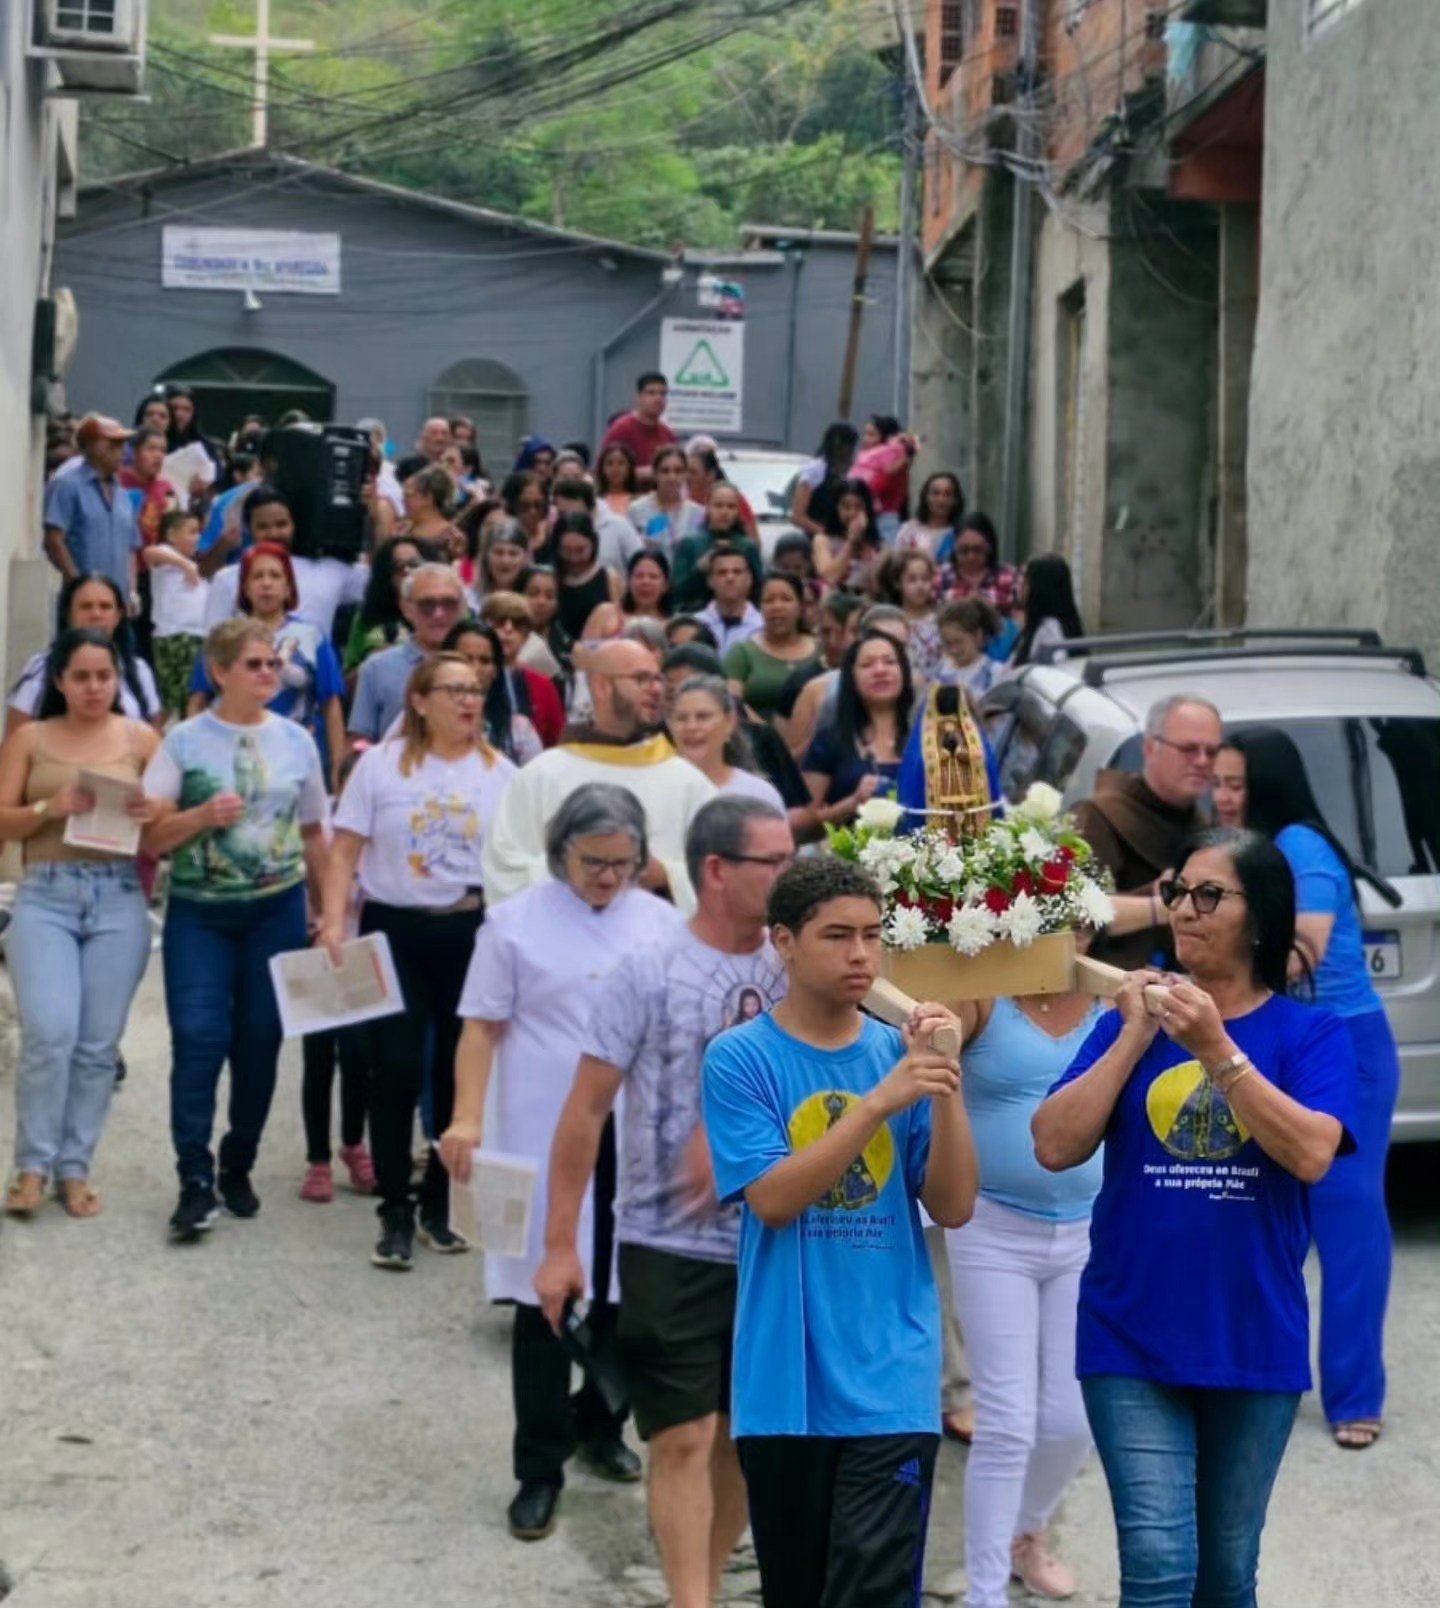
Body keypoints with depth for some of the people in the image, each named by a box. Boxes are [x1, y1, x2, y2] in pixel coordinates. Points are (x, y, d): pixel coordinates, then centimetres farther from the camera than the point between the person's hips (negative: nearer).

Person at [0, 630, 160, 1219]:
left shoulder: (141, 738, 8)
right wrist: (50, 808, -15)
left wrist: (153, 813, -14)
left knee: (98, 1043, 2)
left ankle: (75, 1169, 13)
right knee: (50, 1033, -14)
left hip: (118, 898, 1)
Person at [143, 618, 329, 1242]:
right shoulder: (184, 741, -4)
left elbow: (313, 834, 12)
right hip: (199, 912, -2)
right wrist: (203, 816, -21)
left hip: (277, 910, 2)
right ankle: (195, 1181, -8)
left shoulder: (296, 741, 4)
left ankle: (238, 1168, 21)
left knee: (260, 1041, 6)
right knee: (199, 1039, -12)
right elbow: (149, 837, -5)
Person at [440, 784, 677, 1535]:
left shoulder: (661, 923, 6)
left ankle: (598, 1423, 33)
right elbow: (484, 1026, -2)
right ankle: (540, 1469, 10)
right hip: (547, 1140, -3)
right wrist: (466, 1116, -13)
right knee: (544, 1300, 2)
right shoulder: (517, 923, -2)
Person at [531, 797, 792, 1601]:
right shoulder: (650, 973, -9)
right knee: (685, 1438, -4)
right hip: (671, 1247, -4)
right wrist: (560, 1244, -7)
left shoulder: (792, 972, 1)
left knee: (744, 1437, 11)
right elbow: (587, 1111, -6)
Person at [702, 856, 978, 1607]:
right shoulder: (739, 1059, -4)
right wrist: (878, 1102, -22)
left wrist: (945, 1088, -15)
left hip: (891, 1378, 1)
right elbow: (772, 1199, -15)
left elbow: (952, 1207, -1)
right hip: (786, 1378, -1)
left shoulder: (900, 1051, 3)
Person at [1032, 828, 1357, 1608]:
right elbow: (1054, 1146, -7)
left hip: (1255, 1344, 0)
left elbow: (1310, 1154, -19)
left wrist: (1218, 1050, -24)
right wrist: (1134, 1038, -11)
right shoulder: (1134, 1018, 3)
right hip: (1133, 1341, 0)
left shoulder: (1310, 1033, -2)